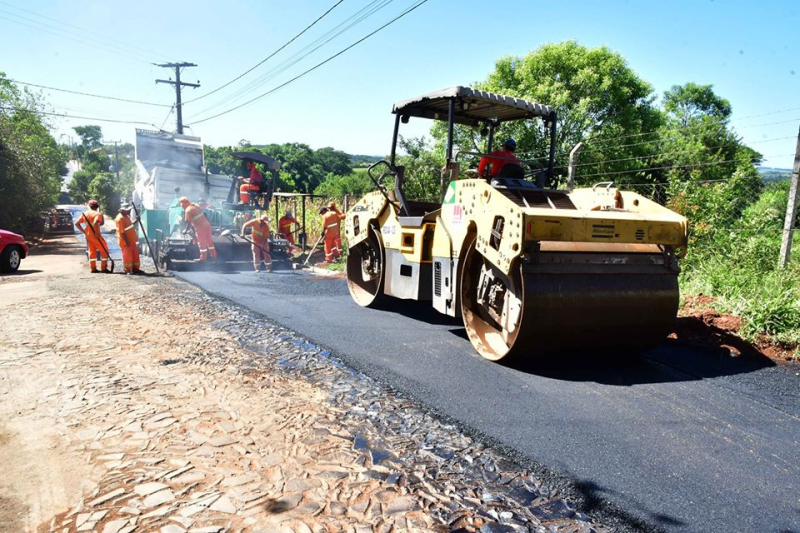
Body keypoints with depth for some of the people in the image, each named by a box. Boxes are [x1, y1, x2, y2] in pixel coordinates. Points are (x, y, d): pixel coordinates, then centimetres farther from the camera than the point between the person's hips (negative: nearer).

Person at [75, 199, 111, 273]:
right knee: (104, 250, 3)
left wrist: (84, 231, 11)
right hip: (96, 236, -7)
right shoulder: (98, 214, -10)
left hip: (88, 236, 7)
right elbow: (95, 223, -28)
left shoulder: (85, 213, 10)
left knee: (92, 251, 14)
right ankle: (104, 268, 0)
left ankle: (93, 268, 15)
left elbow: (77, 224, 7)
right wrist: (97, 233, -21)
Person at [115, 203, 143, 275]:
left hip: (132, 240, 10)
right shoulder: (120, 218, -18)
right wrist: (126, 241, -22)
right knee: (127, 256, -3)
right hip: (125, 242, -10)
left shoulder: (126, 216, 12)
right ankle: (128, 270, 6)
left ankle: (135, 269, 21)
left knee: (135, 255, 12)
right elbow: (122, 232, -21)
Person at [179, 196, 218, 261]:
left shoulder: (188, 210, -10)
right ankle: (214, 255, 25)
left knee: (202, 243, 4)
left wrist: (185, 230, 1)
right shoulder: (196, 205, 12)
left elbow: (188, 222, -10)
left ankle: (203, 257, 12)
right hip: (207, 224, 8)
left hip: (200, 227, -8)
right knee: (209, 241, 16)